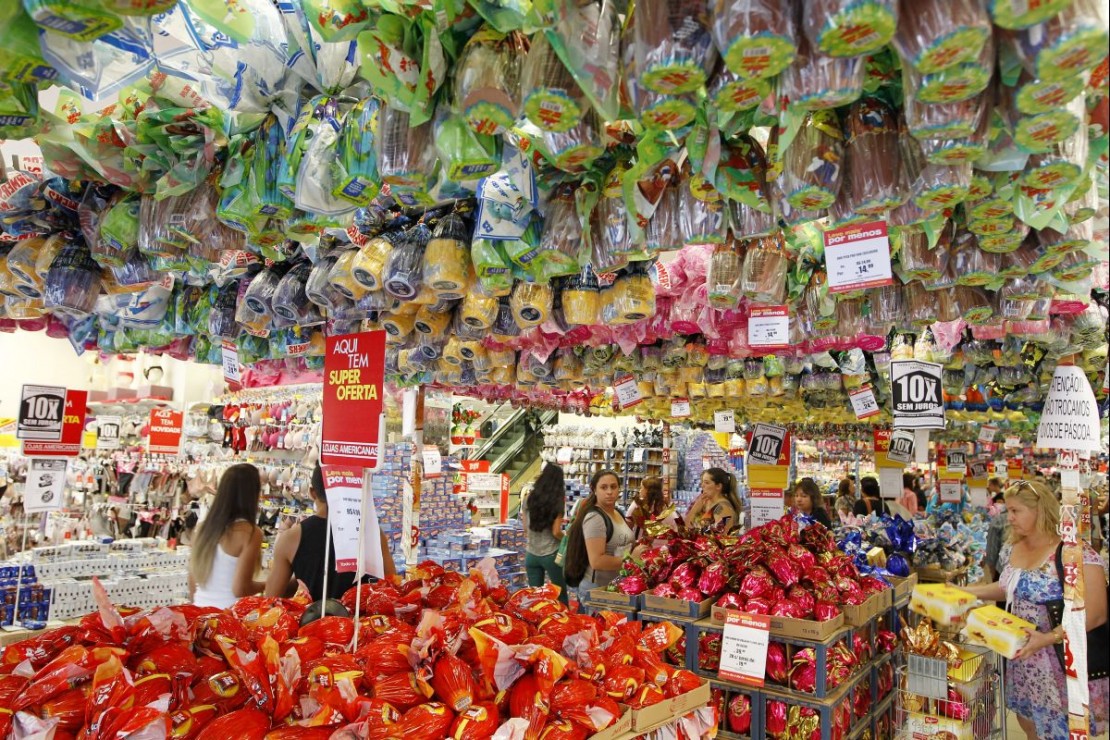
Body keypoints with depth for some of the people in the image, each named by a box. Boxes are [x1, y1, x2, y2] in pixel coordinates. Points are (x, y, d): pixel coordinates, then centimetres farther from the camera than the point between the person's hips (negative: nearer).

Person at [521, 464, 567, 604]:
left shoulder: (529, 499, 2)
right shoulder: (557, 502, -8)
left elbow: (525, 528, 7)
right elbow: (556, 532, -12)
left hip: (531, 554, 4)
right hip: (551, 555, -3)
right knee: (561, 594, 10)